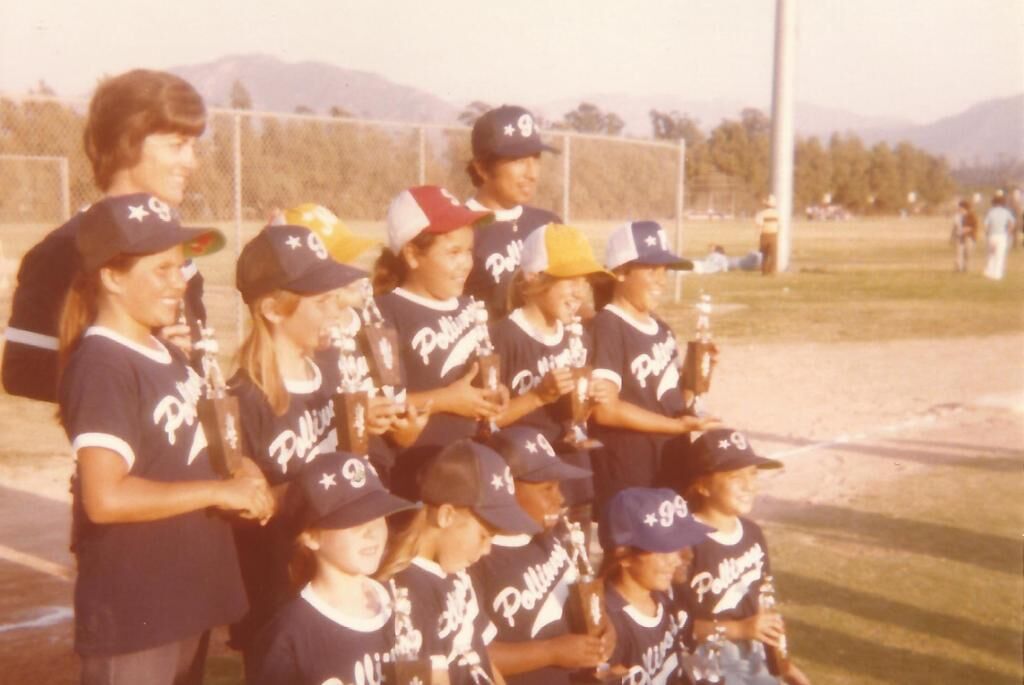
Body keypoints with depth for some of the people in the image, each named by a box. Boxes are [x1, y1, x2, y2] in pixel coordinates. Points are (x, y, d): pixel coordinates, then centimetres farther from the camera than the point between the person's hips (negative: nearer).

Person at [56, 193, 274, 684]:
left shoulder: (165, 356, 9)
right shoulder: (101, 367, -19)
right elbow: (105, 497, -29)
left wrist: (243, 477, 1)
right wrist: (220, 491, -21)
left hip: (186, 597, 9)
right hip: (131, 615, -9)